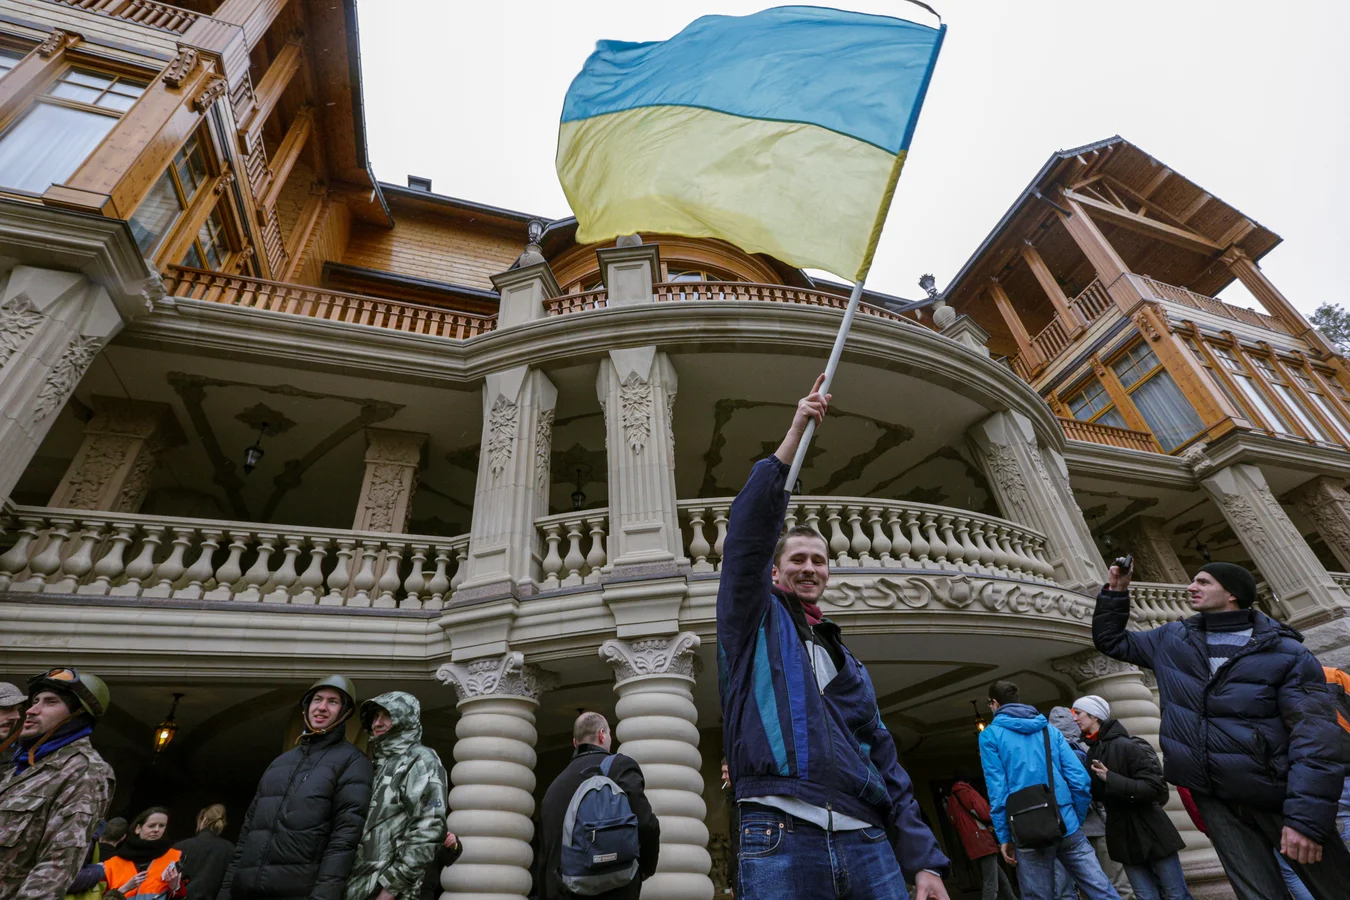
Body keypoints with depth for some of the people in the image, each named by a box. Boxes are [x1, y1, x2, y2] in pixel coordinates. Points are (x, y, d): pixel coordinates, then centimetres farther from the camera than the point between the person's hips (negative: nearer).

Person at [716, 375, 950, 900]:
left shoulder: (844, 659, 23)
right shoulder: (754, 623, 9)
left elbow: (884, 759, 18)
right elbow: (749, 533, -6)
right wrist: (795, 436, -8)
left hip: (868, 842, 5)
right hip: (779, 840, -4)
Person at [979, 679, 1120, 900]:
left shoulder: (990, 735, 0)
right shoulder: (1049, 729, 11)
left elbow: (998, 790, -7)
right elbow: (1080, 779, 4)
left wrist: (1004, 837, -2)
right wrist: (1075, 820, 14)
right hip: (1067, 827, 4)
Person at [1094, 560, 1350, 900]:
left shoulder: (1286, 653, -8)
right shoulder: (1172, 640, 5)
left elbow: (1316, 737, -13)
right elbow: (1110, 639, 15)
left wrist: (1307, 816, -21)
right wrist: (1116, 592, 3)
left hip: (1276, 796, -3)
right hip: (1214, 798, 3)